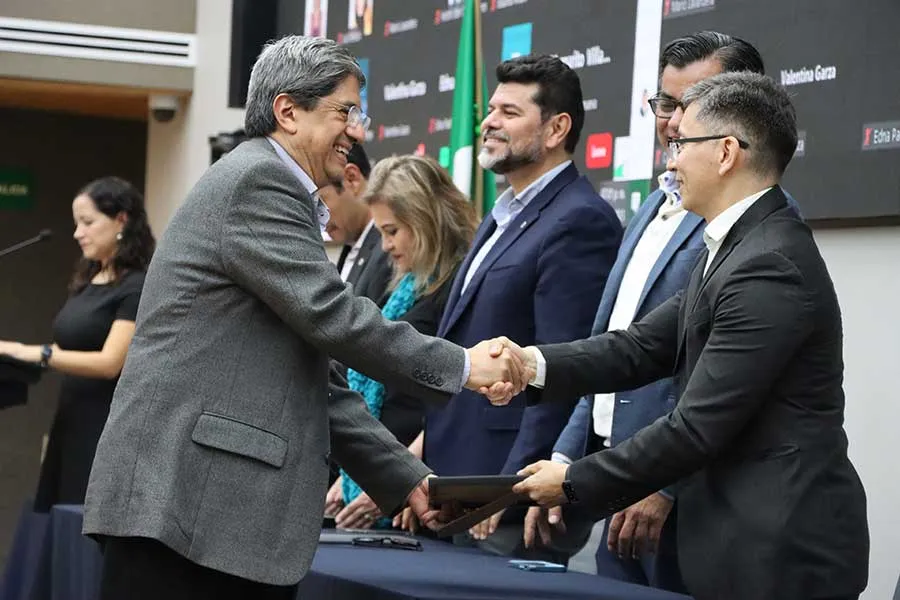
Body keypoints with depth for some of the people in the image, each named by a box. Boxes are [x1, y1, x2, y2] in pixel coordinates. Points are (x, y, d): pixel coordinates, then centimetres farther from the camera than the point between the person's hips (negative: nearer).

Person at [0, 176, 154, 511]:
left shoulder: (139, 288, -10)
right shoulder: (86, 282, 16)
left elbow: (109, 363, -19)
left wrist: (36, 354, -25)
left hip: (111, 433, -8)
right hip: (72, 425, 8)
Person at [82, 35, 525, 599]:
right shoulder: (258, 179, -7)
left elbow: (311, 382, 22)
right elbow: (331, 315, -16)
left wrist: (406, 476, 17)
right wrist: (461, 367, -6)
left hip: (227, 507, 10)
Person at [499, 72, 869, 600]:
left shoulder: (769, 268, -21)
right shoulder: (737, 246, 12)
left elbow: (699, 426, -21)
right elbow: (645, 347, 8)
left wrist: (575, 482, -11)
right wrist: (535, 363, -8)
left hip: (782, 556, -9)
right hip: (745, 540, 9)